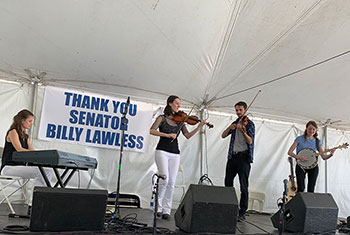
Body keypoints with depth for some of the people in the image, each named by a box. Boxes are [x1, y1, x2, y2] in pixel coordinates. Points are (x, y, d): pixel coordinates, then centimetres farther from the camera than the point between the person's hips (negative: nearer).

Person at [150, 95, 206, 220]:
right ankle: (158, 205, 1)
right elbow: (152, 131, -10)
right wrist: (167, 135, -20)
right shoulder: (162, 118, 3)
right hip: (162, 151, -3)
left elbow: (188, 135, 5)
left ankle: (166, 210, 9)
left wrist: (199, 127, -6)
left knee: (171, 183, 0)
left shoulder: (180, 120, 13)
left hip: (175, 154, 4)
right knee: (164, 178, -17)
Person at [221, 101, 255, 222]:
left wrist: (243, 131, -31)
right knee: (228, 183, 10)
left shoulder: (249, 123, -1)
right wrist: (230, 128, -8)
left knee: (243, 186, -5)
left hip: (244, 157, -6)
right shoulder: (235, 123, 18)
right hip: (232, 156, 6)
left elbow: (250, 141, -13)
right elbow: (223, 136, 11)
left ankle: (242, 213, -1)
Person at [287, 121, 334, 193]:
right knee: (300, 189, -11)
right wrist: (298, 157, -21)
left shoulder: (317, 142, 8)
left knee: (311, 189, 2)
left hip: (313, 166, 3)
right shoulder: (300, 139, -1)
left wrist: (330, 154, -14)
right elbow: (290, 152, -5)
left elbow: (324, 157, 6)